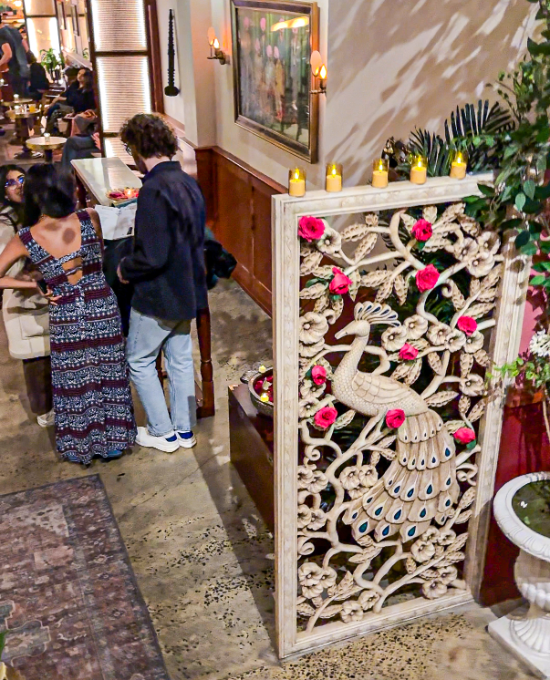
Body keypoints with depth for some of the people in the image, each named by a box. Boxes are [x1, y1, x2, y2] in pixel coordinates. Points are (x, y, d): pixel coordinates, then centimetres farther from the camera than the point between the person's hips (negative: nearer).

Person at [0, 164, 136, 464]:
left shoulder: (25, 239, -11)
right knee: (107, 376, 16)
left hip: (66, 320, 0)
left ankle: (80, 445, 31)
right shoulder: (90, 219, -12)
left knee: (74, 383, 16)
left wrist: (34, 285, 0)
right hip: (103, 311, 1)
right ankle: (112, 441, 30)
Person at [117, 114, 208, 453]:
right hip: (187, 290, 8)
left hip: (158, 295, -8)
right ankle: (184, 429, 29)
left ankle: (162, 433, 18)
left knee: (140, 361, 10)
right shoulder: (189, 183, 3)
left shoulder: (154, 190, -24)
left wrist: (125, 268, -9)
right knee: (180, 359, 18)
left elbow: (152, 256, -27)